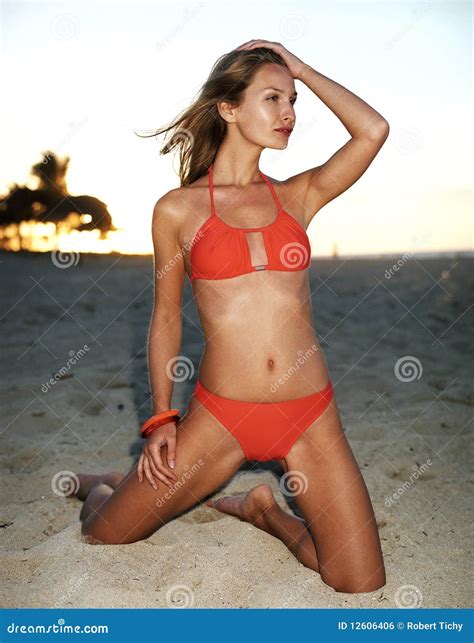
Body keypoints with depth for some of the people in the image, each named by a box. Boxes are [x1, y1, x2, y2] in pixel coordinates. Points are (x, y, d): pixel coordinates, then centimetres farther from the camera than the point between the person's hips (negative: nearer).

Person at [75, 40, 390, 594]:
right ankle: (105, 486, 40)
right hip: (219, 416, -1)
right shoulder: (177, 209, 1)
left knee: (364, 587, 0)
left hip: (311, 416, 2)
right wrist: (162, 418, 2)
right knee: (101, 537, 3)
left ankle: (264, 510, 26)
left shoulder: (296, 196, 7)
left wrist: (300, 68, 3)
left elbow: (373, 130, -7)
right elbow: (166, 318, 7)